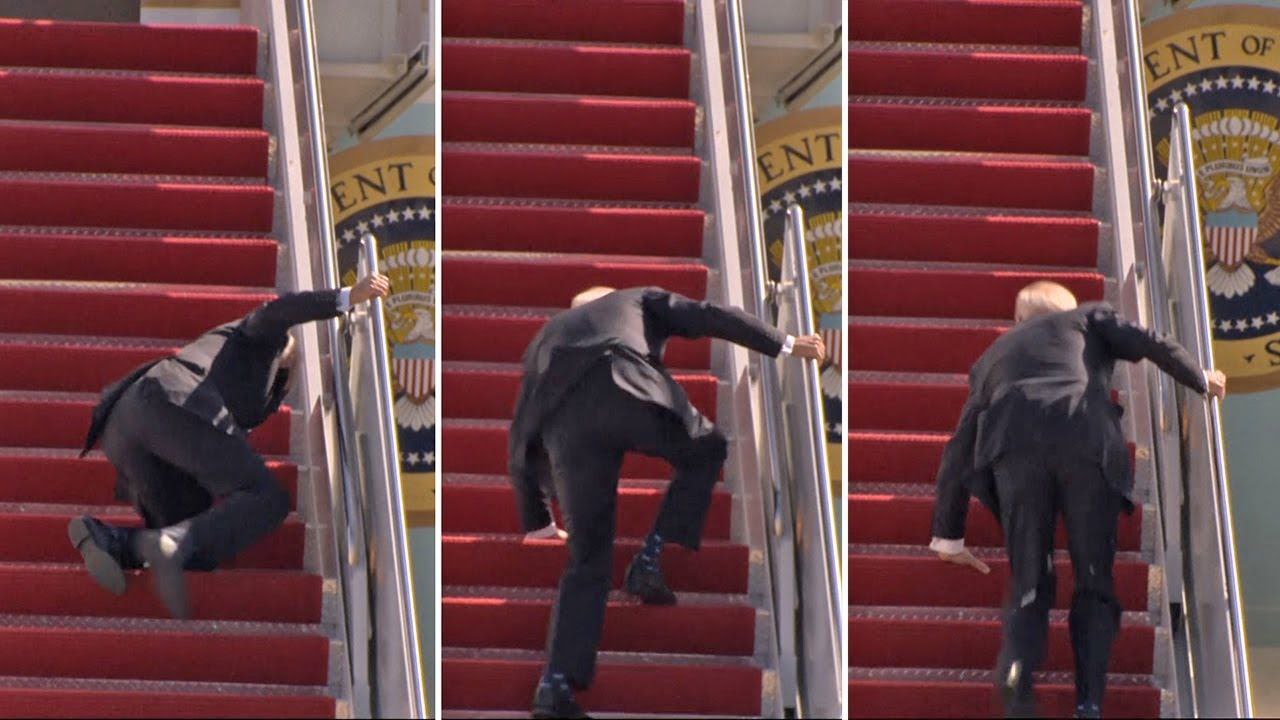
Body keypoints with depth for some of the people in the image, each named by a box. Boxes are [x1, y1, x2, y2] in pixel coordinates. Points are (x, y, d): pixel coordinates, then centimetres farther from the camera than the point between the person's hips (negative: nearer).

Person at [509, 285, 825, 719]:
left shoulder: (547, 338, 43)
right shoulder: (639, 301, 39)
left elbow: (522, 437, 39)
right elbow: (708, 318, 21)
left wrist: (537, 523, 46)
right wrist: (784, 345, 25)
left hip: (564, 421, 2)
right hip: (630, 395, -2)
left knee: (588, 561, 11)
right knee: (705, 453, 29)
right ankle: (652, 560, 12)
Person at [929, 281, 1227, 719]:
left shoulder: (993, 356, 37)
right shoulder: (1087, 318, 32)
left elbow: (960, 448, 34)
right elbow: (1150, 344, 15)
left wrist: (948, 536, 37)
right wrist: (1199, 380, 33)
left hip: (1014, 444, 1)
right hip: (1088, 439, -1)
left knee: (1029, 587, 8)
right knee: (1094, 587, 8)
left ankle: (1015, 672, -22)